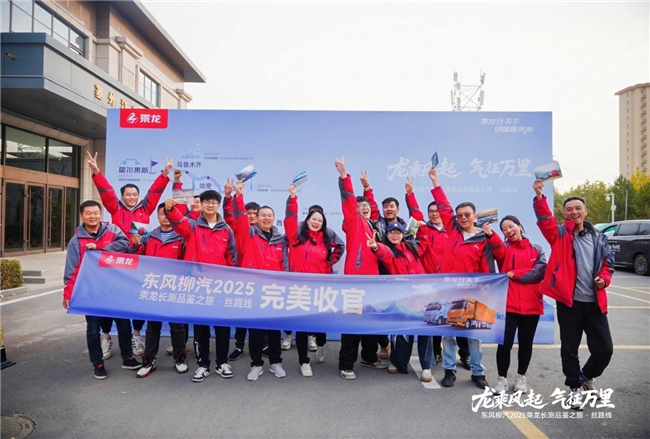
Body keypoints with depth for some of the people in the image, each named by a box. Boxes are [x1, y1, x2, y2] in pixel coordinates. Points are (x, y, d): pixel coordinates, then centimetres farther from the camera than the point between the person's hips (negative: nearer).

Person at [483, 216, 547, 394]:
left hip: (531, 304, 2)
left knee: (526, 342, 13)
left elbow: (540, 271, -7)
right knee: (505, 343, -5)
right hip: (508, 304, -2)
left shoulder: (536, 249, 9)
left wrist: (515, 274, -10)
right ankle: (502, 378, 13)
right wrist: (490, 235, -42)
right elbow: (498, 250, -22)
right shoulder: (504, 247, 5)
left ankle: (521, 377, 31)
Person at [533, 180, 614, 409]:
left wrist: (604, 278, -4)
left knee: (604, 349, 6)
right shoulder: (561, 234, -1)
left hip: (594, 302, 3)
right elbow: (545, 220, -20)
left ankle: (586, 376, 35)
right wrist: (539, 197, -36)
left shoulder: (599, 238, 10)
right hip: (568, 301, -3)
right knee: (569, 348, 7)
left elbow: (608, 263, 18)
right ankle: (575, 387, 27)